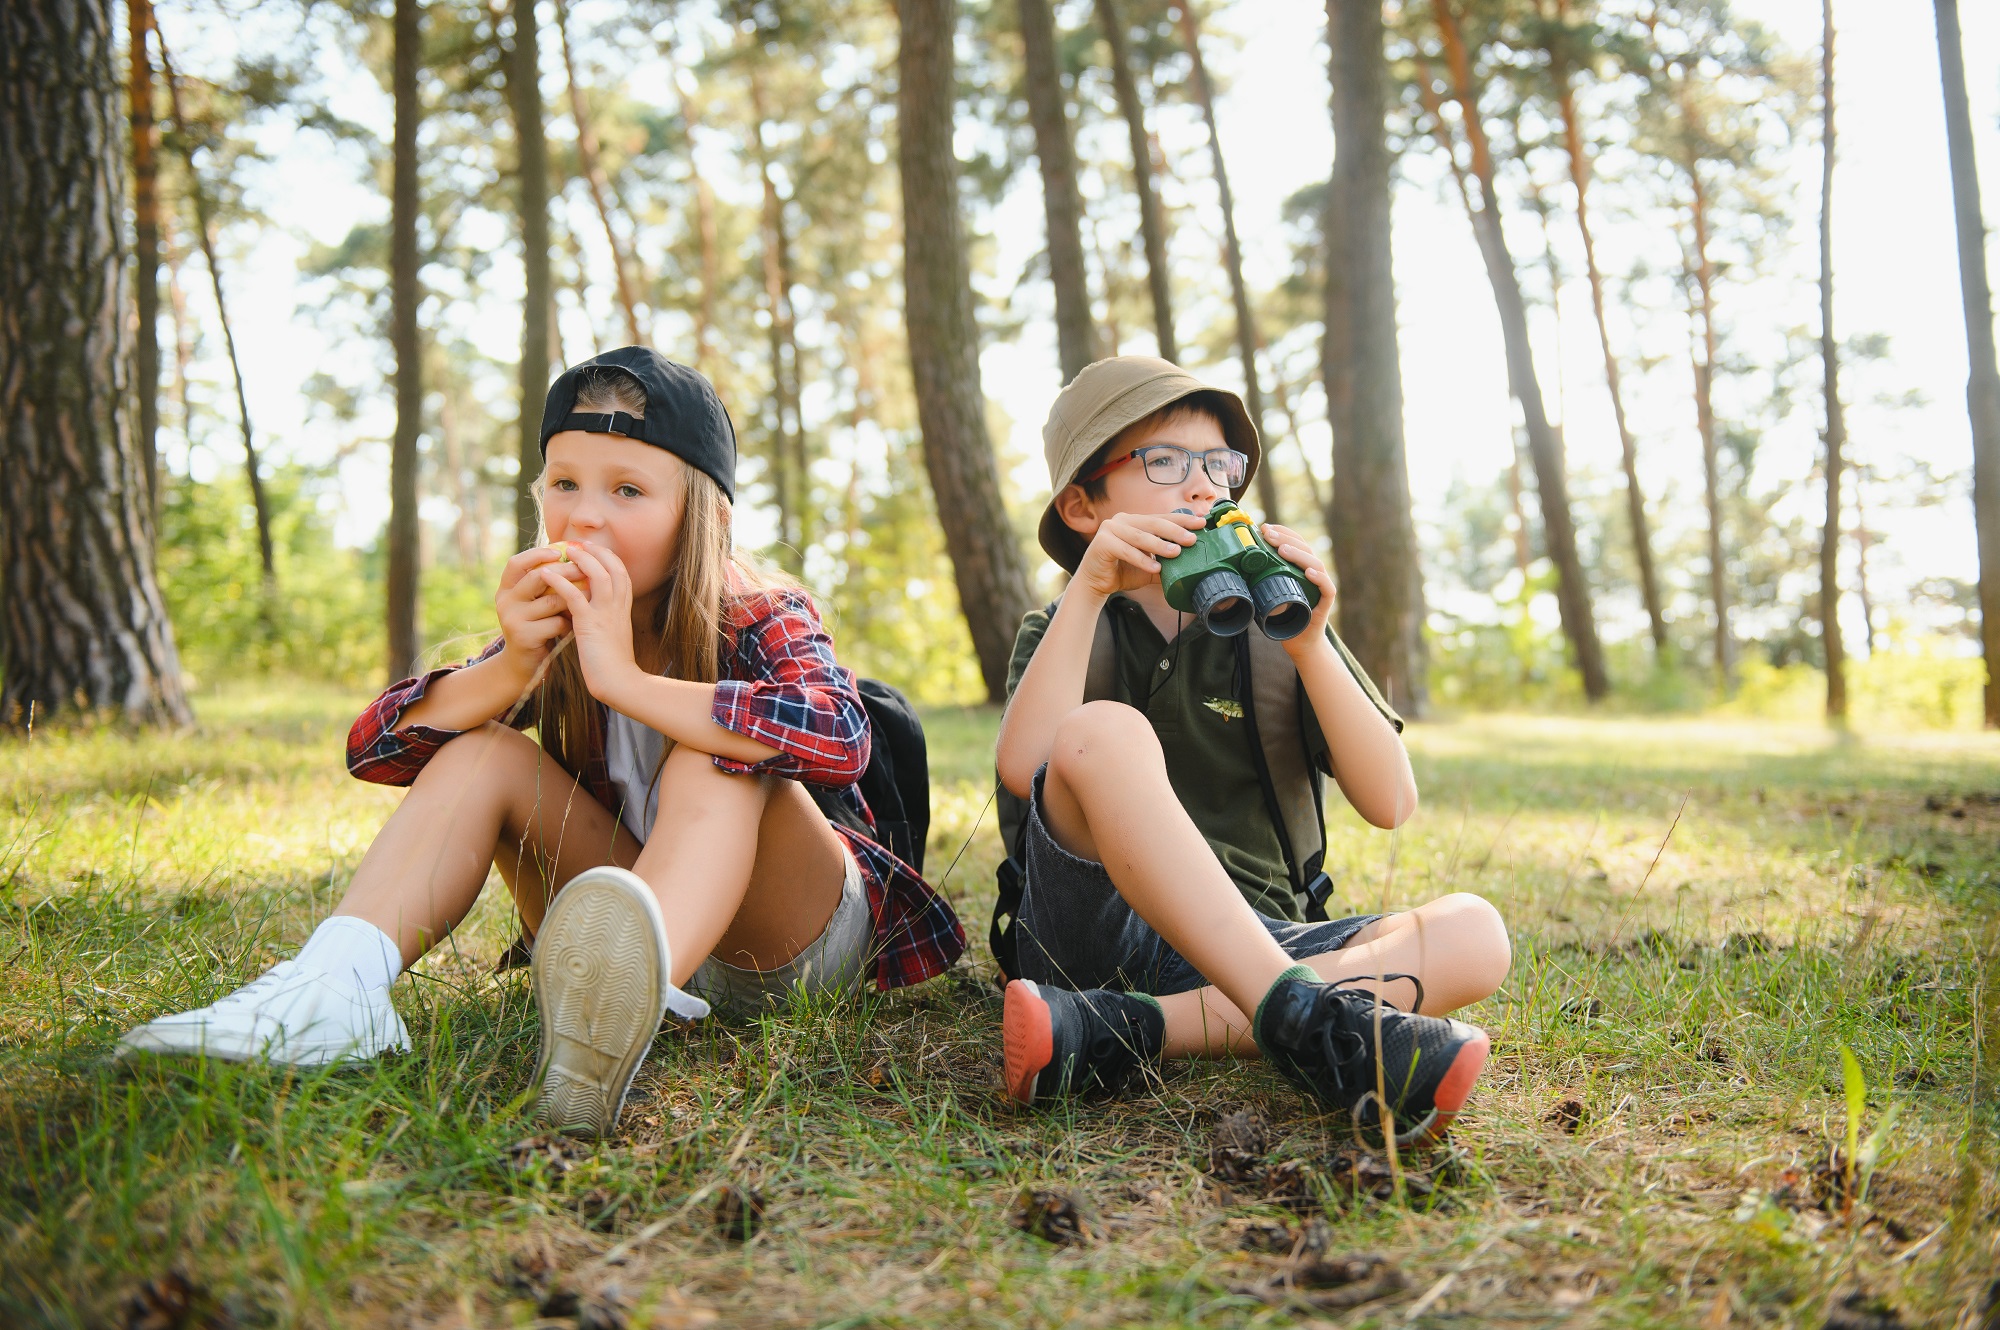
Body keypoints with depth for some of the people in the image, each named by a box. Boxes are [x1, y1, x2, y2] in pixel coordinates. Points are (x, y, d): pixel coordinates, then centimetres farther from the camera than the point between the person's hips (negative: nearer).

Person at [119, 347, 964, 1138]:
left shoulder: (758, 616, -15)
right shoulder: (556, 628, -2)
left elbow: (839, 736, -39)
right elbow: (373, 747, -9)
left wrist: (625, 678, -39)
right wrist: (510, 669, -26)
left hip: (793, 941, -4)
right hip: (641, 935, 4)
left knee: (717, 753, -32)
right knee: (483, 751, -12)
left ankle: (624, 1003, -60)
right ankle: (337, 988, -33)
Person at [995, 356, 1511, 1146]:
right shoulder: (1061, 632, 11)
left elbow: (1389, 803, 2)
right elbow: (1024, 770, -13)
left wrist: (1309, 647, -9)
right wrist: (1087, 592, -15)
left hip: (1252, 944, 3)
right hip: (1091, 928, -2)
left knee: (1471, 934, -22)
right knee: (1105, 731, -29)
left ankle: (1133, 1030, -34)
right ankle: (1306, 1023, -42)